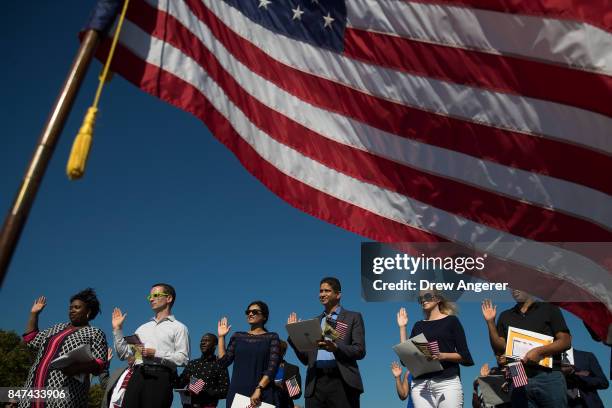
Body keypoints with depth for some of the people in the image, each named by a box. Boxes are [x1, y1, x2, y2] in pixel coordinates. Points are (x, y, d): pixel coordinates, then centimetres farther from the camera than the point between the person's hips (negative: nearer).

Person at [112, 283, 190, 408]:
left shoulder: (178, 327, 6)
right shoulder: (143, 328, 25)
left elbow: (183, 358, -6)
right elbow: (123, 354, 20)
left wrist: (156, 354, -13)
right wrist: (117, 329, 15)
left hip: (160, 377, -5)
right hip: (137, 376, 5)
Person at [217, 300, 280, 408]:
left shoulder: (272, 337, 3)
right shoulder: (238, 336, 13)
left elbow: (272, 368, -7)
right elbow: (224, 362, 7)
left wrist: (259, 389, -17)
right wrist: (221, 337, 5)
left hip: (262, 394, -3)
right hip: (237, 392, 3)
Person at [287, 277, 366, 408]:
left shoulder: (353, 317, 7)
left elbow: (360, 351, -4)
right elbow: (306, 358, 16)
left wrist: (336, 347, -20)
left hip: (341, 381, -3)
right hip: (315, 383, 4)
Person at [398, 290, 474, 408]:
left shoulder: (451, 320, 7)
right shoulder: (418, 325, 18)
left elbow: (464, 355, 1)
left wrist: (442, 356, -16)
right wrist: (402, 327, 9)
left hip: (447, 382, -3)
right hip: (420, 384, 3)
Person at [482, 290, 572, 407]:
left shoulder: (549, 309, 5)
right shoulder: (505, 316, 14)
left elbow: (566, 341, -3)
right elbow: (499, 349, 8)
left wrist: (540, 351, -17)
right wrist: (490, 322, -3)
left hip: (549, 377, -3)